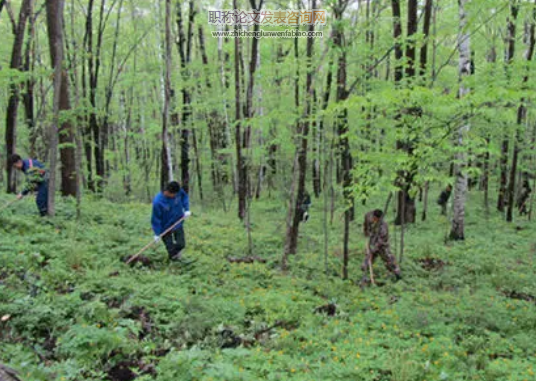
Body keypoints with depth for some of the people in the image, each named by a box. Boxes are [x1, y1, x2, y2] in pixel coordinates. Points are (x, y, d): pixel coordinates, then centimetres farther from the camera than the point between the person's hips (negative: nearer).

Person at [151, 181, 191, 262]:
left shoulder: (178, 191, -19)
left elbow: (185, 196, 5)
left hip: (178, 224, 4)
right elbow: (156, 219, -20)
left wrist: (187, 209, -6)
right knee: (171, 249, 5)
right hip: (165, 228, -4)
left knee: (181, 244, 7)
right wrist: (157, 234, -13)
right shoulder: (157, 202, -31)